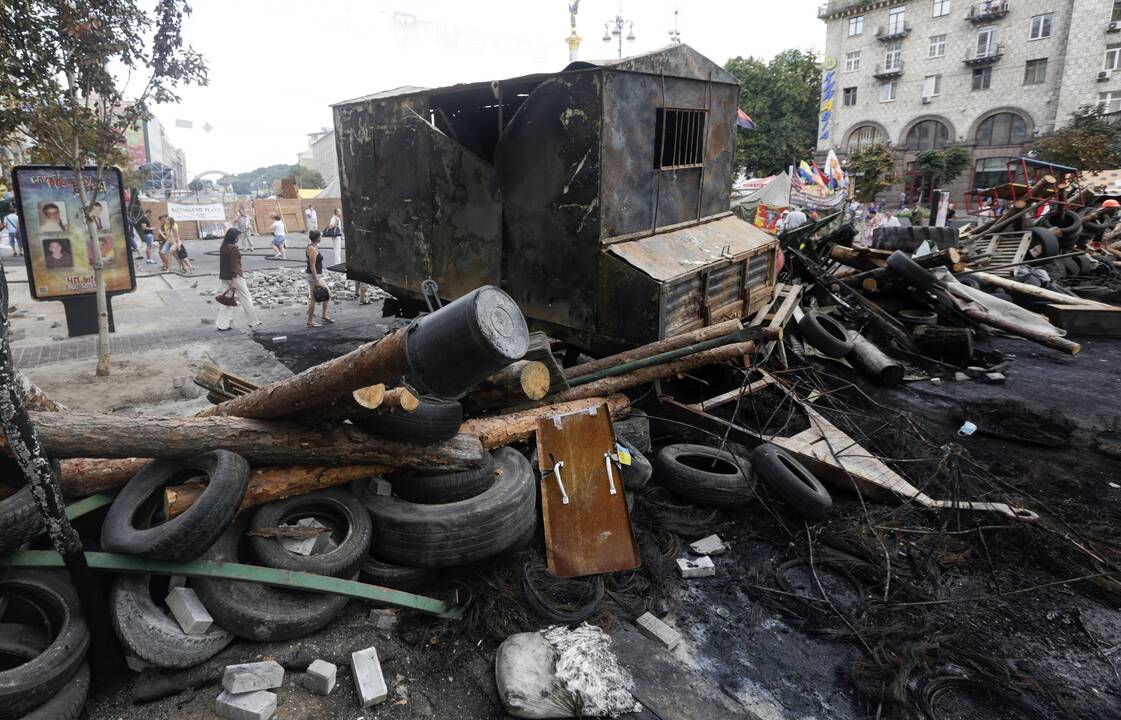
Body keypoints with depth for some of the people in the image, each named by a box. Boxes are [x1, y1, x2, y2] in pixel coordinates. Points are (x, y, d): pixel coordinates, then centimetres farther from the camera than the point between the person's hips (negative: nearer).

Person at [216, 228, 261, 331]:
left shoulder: (223, 247, 8)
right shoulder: (233, 248, -17)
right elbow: (233, 264, -21)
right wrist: (234, 281, -22)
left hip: (224, 276, 8)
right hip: (235, 276, -8)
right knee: (246, 299, 5)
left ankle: (221, 324, 8)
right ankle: (253, 322, 15)